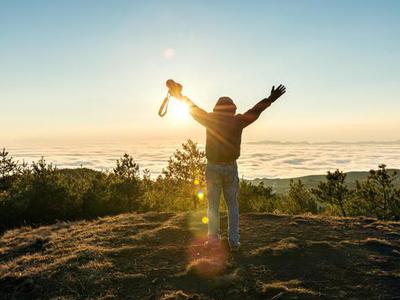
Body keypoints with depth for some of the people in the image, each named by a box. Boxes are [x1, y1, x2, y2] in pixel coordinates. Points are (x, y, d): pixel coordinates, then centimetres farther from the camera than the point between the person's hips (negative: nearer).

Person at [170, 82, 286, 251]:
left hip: (213, 167, 0)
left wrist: (182, 97, 27)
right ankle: (233, 240, 6)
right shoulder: (237, 121, -2)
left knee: (213, 205, 10)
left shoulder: (210, 120, -2)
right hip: (230, 168, 1)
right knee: (232, 205, 10)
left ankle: (213, 237, 5)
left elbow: (193, 109, 11)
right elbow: (255, 111, 9)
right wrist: (270, 99, 21)